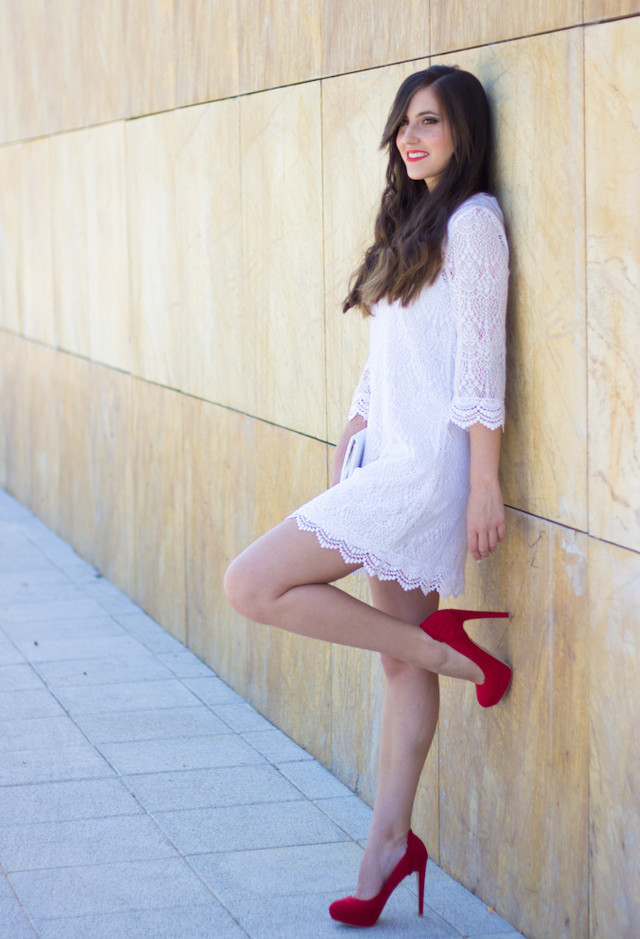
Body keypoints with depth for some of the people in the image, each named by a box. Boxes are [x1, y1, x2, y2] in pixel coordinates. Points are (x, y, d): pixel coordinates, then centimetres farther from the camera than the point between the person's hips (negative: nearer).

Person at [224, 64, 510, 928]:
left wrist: (485, 484, -18)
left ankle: (449, 648, -5)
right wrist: (346, 455, 18)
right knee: (400, 657, 10)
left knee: (252, 585, -13)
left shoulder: (472, 221, -8)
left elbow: (482, 358, -14)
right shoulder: (412, 223, 19)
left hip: (427, 468, -9)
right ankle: (390, 842, 16)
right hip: (387, 462, 9)